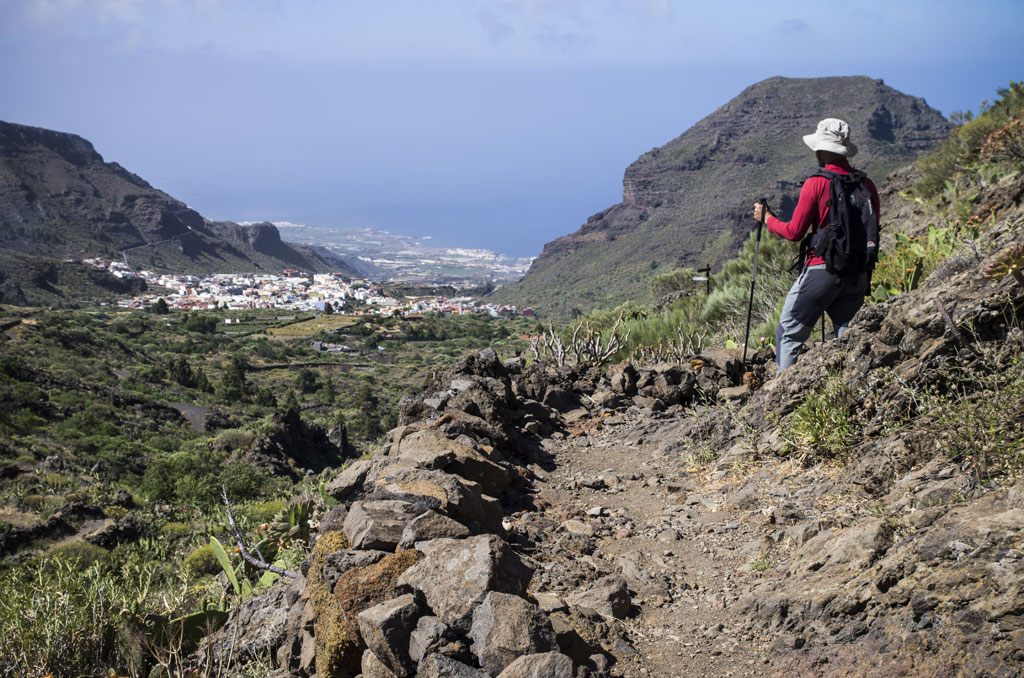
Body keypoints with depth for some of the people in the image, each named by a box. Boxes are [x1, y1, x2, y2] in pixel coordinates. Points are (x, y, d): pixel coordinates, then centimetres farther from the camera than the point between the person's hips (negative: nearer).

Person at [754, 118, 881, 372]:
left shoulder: (816, 183, -9)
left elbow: (795, 232, -7)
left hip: (823, 268, -5)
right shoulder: (866, 184, 6)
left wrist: (767, 218, 9)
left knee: (789, 332, 5)